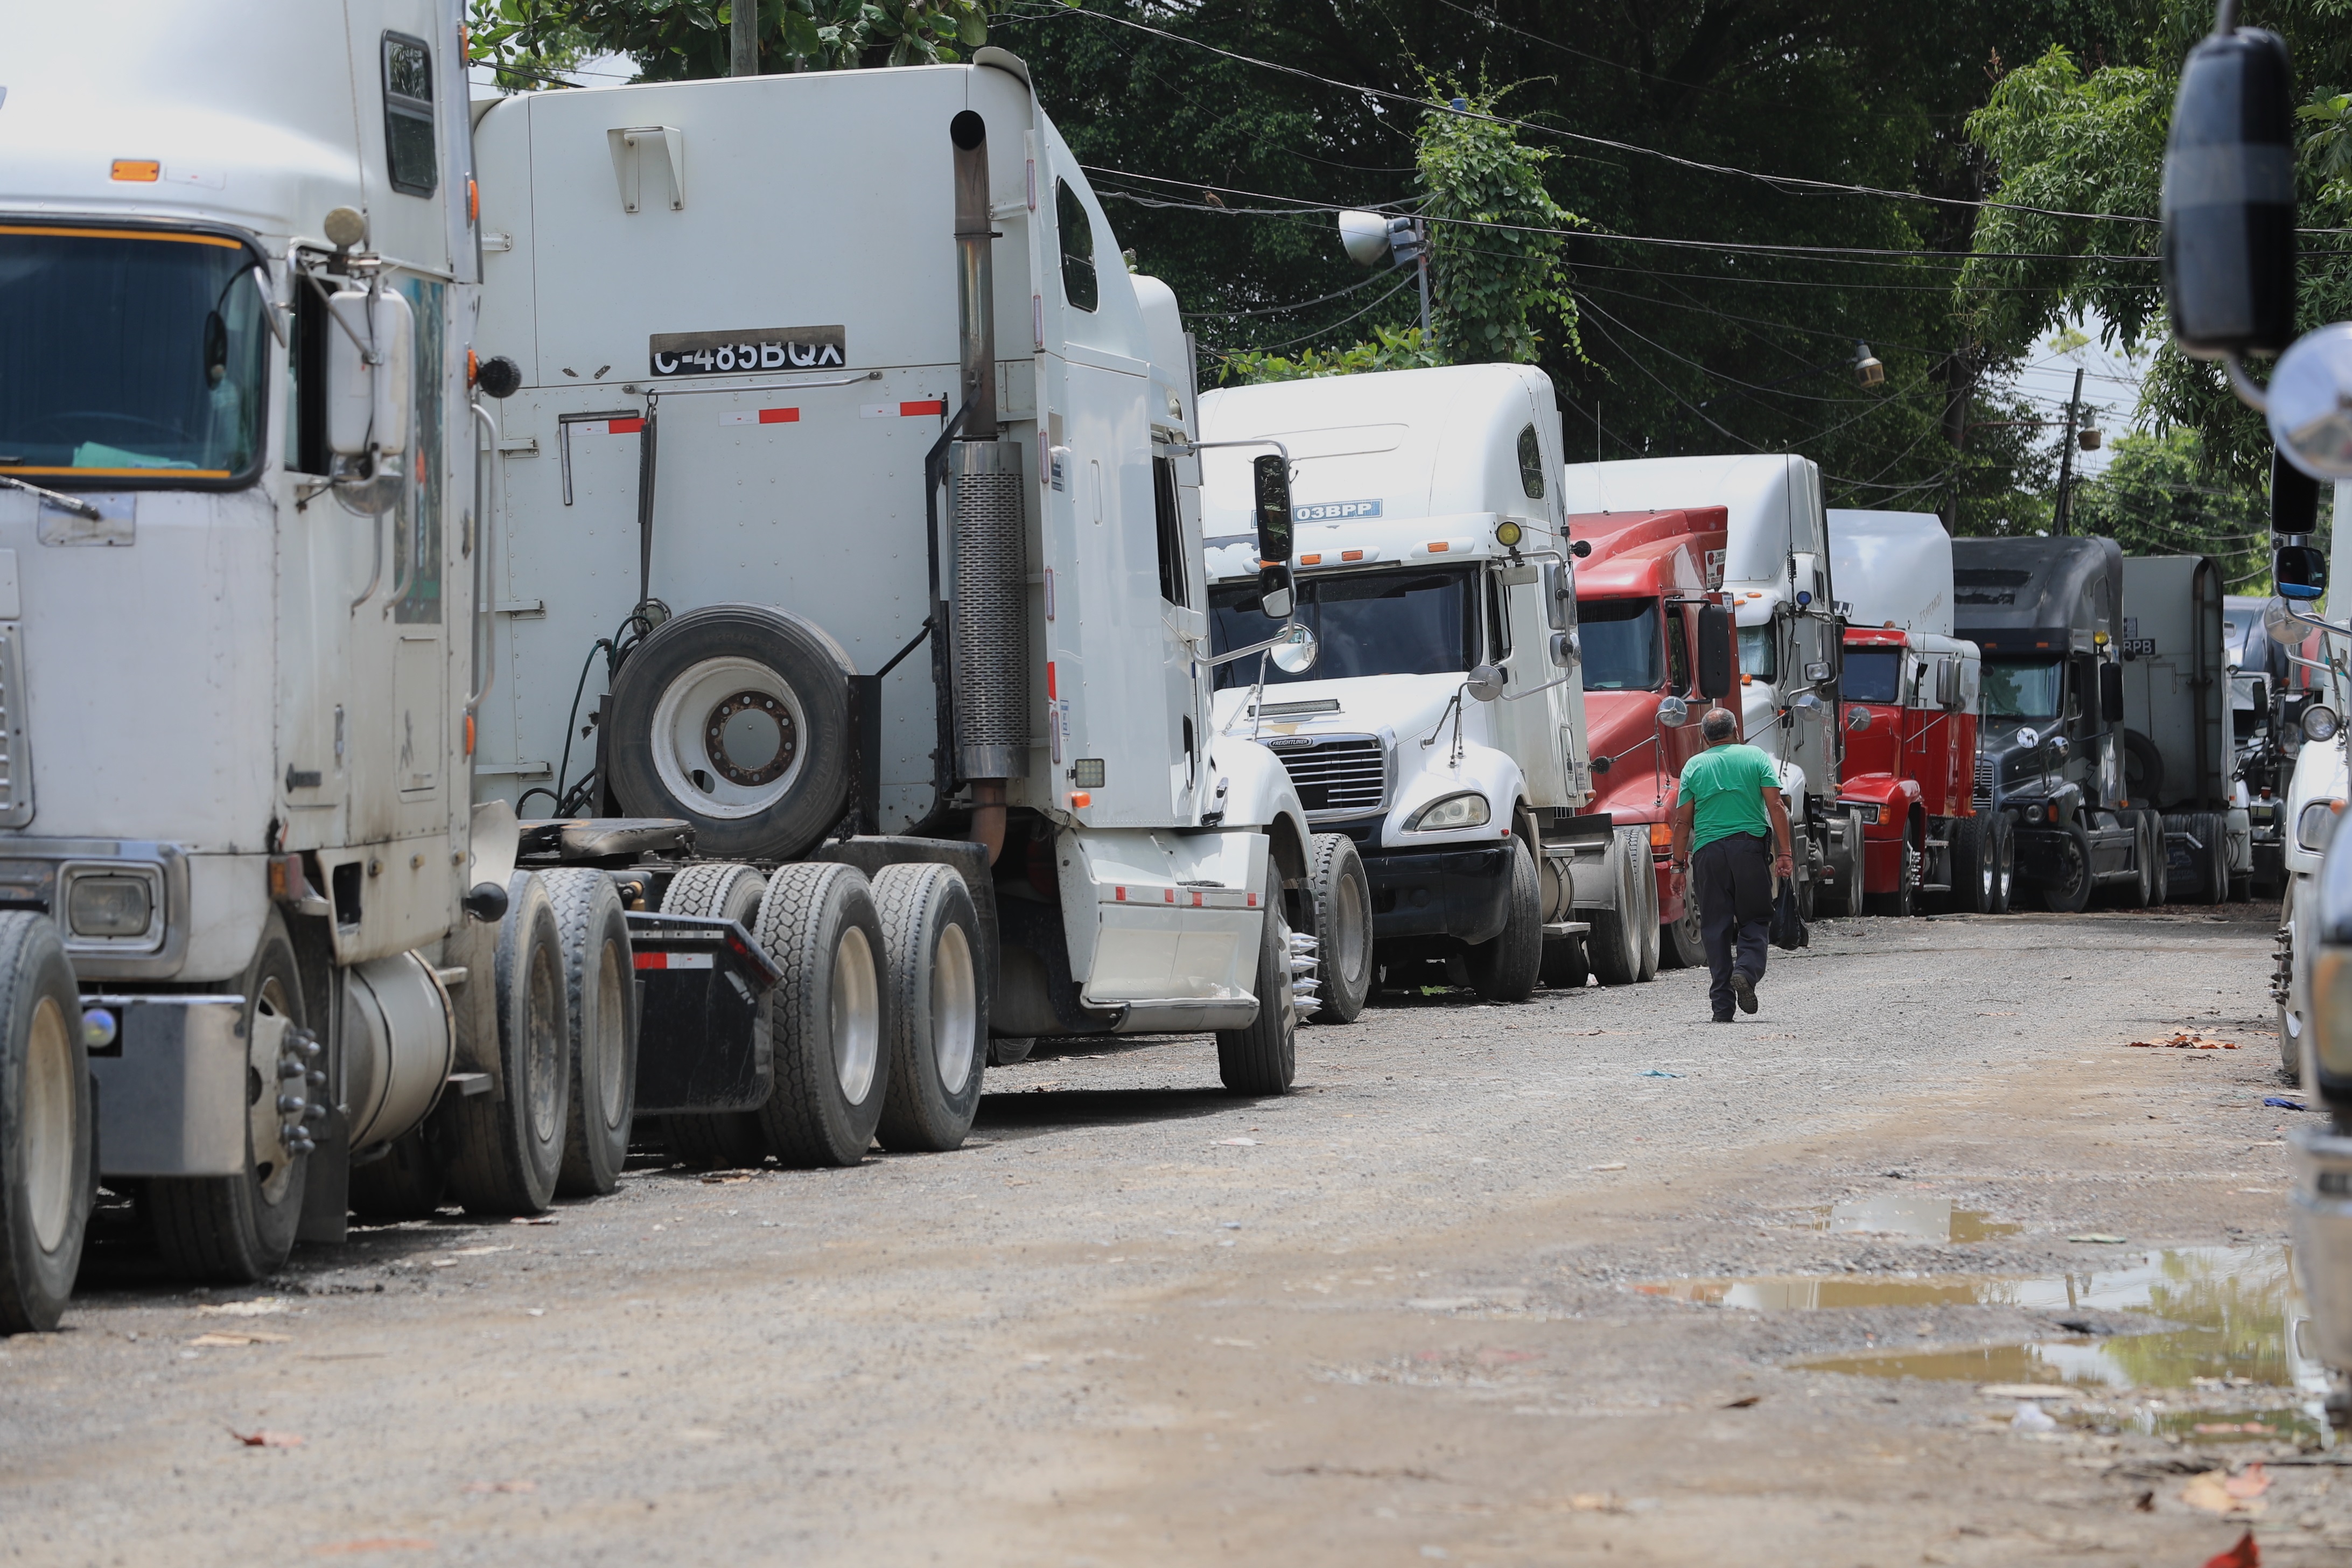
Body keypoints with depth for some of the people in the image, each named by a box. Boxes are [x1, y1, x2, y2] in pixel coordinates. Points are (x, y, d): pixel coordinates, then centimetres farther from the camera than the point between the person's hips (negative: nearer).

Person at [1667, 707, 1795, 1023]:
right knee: (1755, 919, 9)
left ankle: (1722, 1002, 1)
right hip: (1750, 845, -1)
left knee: (1716, 926, 5)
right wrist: (1784, 853, -2)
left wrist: (1679, 864, 9)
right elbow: (1776, 807, -3)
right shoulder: (1756, 758, 5)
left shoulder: (1694, 766, 7)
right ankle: (1747, 970, -19)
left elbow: (1683, 821, 4)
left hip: (1708, 851, 1)